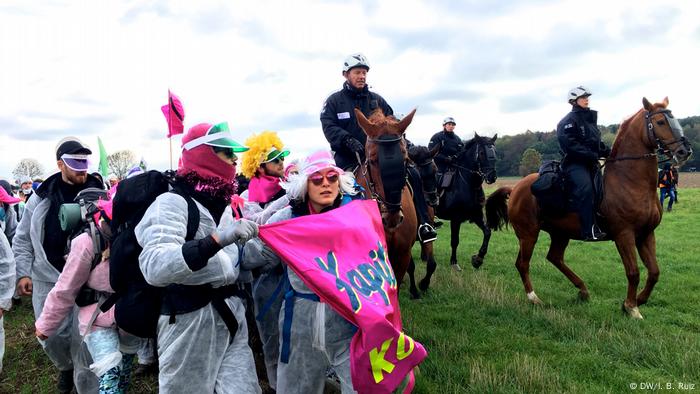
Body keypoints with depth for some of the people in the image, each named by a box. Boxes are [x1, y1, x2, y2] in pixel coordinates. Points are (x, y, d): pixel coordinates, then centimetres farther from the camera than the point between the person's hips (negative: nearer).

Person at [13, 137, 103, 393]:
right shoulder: (42, 197, 3)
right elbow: (22, 239, 10)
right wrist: (23, 273, 2)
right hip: (47, 279, 2)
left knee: (83, 338, 1)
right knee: (52, 336, 10)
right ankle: (66, 367, 42)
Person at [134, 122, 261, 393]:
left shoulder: (226, 204, 13)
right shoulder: (173, 202, -14)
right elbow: (154, 268, -30)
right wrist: (217, 239, -40)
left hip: (231, 316, 7)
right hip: (188, 321, -6)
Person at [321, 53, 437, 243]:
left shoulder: (377, 100, 15)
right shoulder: (334, 101, 5)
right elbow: (329, 127, -9)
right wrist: (348, 140, -27)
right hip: (348, 159, -3)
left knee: (413, 176, -11)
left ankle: (423, 224, -6)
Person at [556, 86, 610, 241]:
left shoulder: (590, 118, 22)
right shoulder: (569, 121, -5)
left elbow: (596, 142, 25)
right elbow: (569, 144, -18)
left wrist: (607, 152, 6)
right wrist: (592, 155, -21)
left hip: (590, 163, 10)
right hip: (574, 163, -10)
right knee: (585, 187, -29)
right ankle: (590, 230, -34)